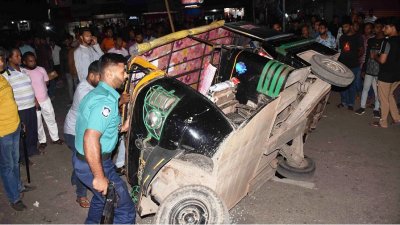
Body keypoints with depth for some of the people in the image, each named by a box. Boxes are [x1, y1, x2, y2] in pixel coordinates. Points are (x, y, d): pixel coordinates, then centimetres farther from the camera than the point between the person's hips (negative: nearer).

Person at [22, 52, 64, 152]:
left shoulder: (41, 69, -3)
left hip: (45, 100, 3)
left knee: (51, 119, 14)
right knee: (38, 124, 12)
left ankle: (55, 138, 30)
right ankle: (42, 141, 29)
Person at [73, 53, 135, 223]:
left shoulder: (97, 93, 7)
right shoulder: (106, 101, -26)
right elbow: (91, 140, -34)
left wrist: (120, 127, 8)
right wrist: (99, 177, -29)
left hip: (83, 159, 10)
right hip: (93, 164, -10)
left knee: (102, 196, 33)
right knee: (125, 209, -1)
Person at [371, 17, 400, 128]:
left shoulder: (388, 41, -18)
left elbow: (382, 60, -21)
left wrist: (375, 56, -1)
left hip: (385, 75, -8)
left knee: (384, 99, 6)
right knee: (389, 96, 25)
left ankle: (383, 122, 18)